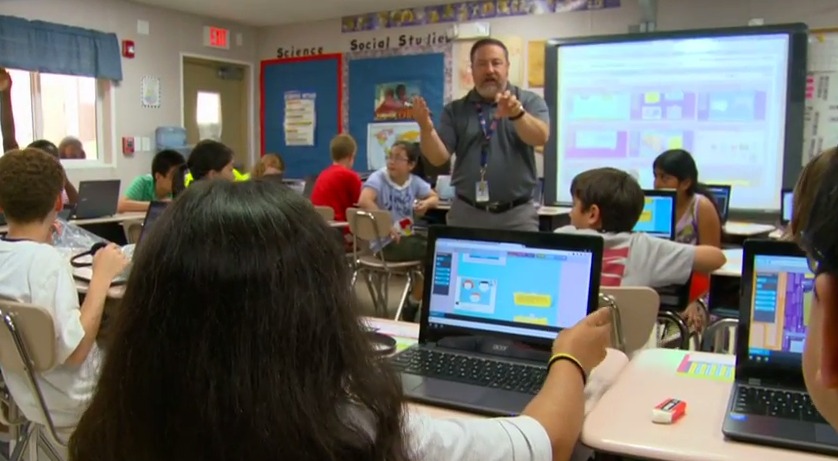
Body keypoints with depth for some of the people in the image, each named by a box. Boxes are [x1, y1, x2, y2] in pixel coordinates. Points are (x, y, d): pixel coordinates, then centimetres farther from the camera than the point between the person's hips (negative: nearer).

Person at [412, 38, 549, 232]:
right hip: (466, 212, 1)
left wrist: (517, 114, -34)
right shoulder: (455, 110, 6)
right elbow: (439, 157, -1)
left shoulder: (530, 101, 2)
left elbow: (540, 138, -15)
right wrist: (426, 128, -20)